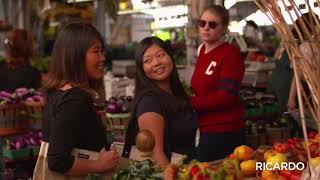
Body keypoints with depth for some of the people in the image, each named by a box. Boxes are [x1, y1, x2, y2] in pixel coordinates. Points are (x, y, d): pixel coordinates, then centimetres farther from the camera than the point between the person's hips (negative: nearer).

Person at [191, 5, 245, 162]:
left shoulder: (230, 53, -11)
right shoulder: (202, 50, 13)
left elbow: (226, 97, -19)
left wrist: (190, 103, -15)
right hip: (203, 130, 7)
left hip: (223, 133, -7)